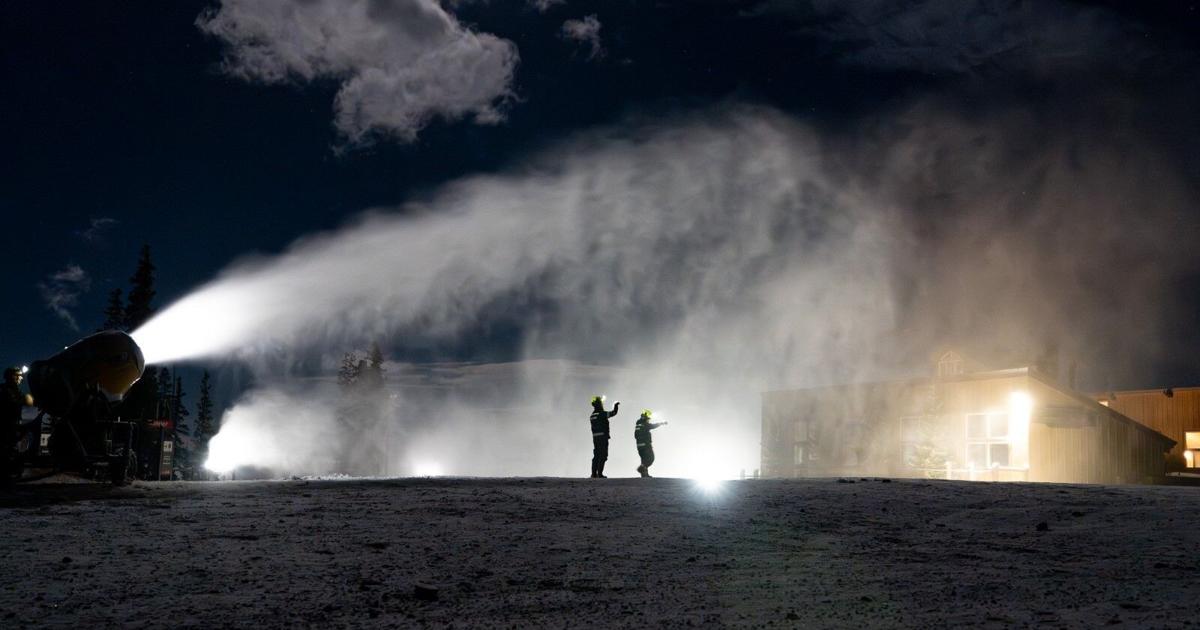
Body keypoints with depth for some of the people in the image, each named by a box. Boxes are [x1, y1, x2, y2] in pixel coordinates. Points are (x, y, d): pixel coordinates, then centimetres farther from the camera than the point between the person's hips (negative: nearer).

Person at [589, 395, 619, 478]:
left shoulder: (593, 415, 11)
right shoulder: (601, 414, -13)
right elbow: (613, 413, -9)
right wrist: (616, 406, 9)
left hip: (595, 437, 8)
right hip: (603, 437, -8)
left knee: (596, 456, 12)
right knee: (603, 456, -4)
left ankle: (594, 473, 12)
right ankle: (600, 473, -7)